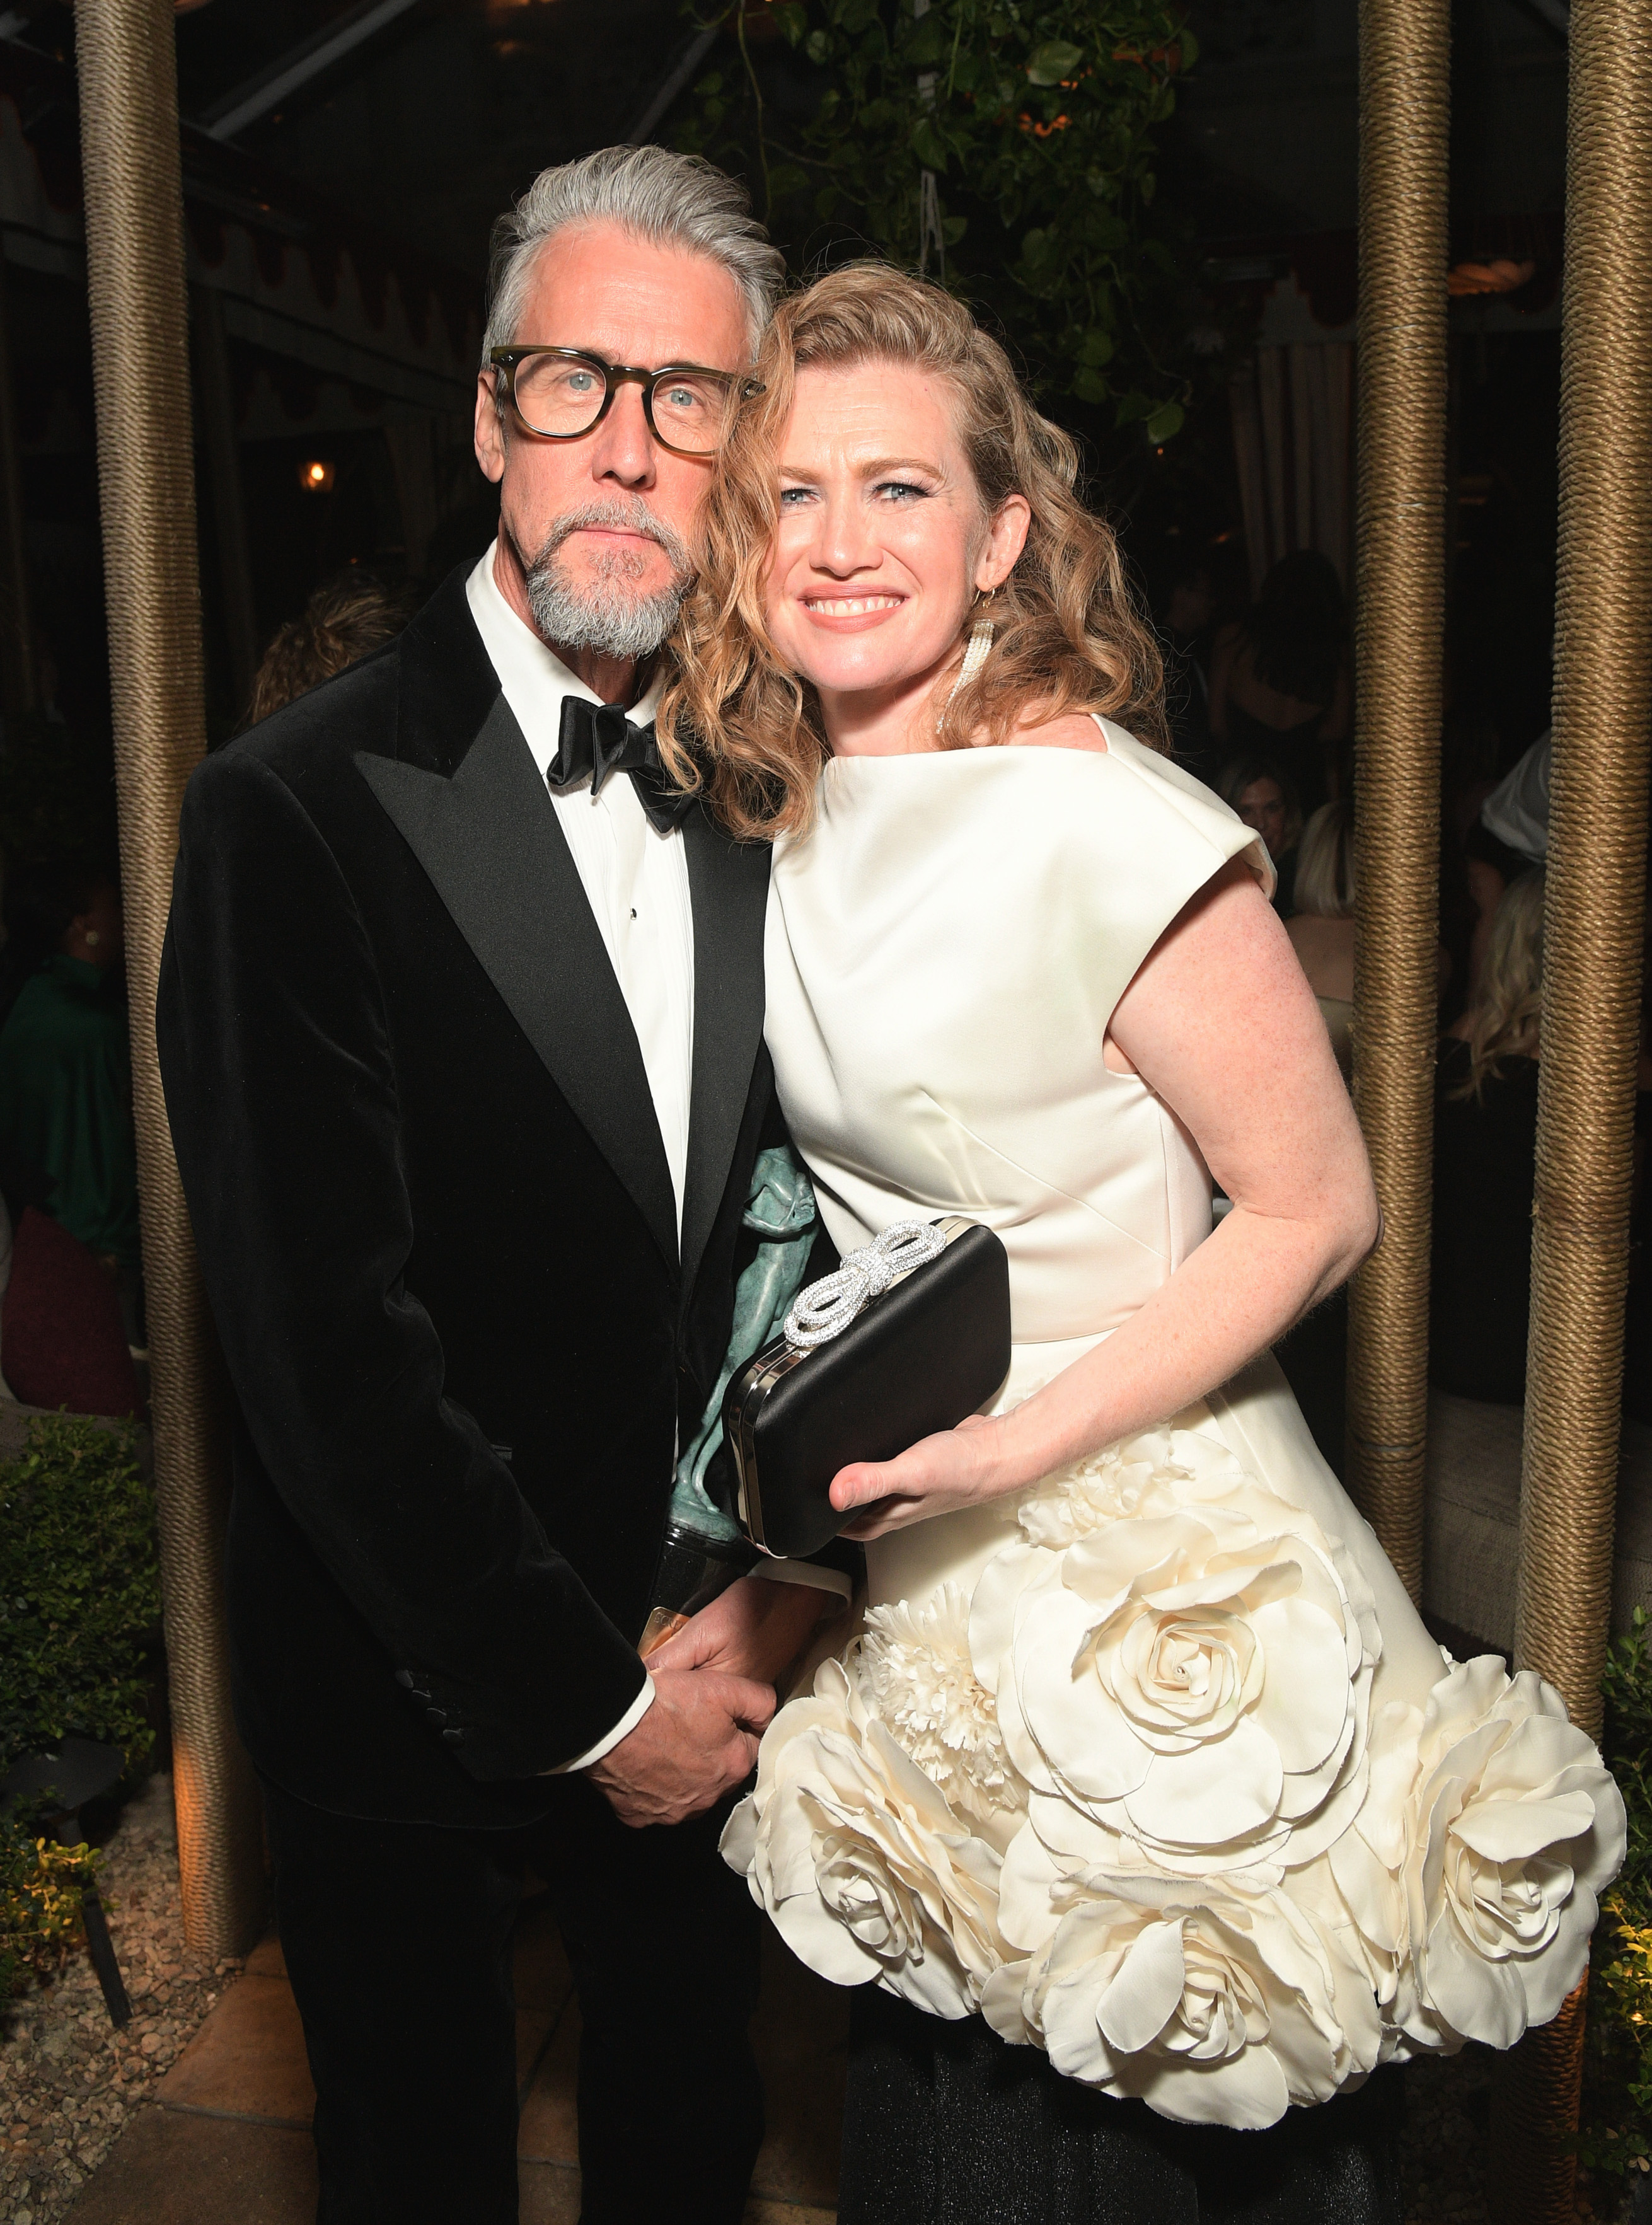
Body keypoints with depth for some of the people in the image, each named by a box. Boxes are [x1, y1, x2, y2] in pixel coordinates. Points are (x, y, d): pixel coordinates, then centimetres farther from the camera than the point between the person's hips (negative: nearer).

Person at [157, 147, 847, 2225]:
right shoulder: (299, 808, -19)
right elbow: (328, 1345, -22)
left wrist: (785, 1580, -8)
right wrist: (583, 1701, -15)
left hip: (706, 1678, 5)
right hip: (415, 1705, -4)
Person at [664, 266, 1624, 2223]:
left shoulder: (1110, 824, -22)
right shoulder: (791, 814, 1)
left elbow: (1316, 1213, -17)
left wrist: (1020, 1443, -23)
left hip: (1146, 1576, -6)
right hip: (918, 1571, 6)